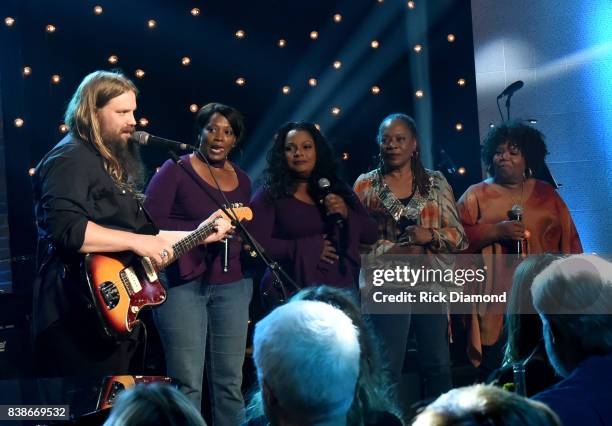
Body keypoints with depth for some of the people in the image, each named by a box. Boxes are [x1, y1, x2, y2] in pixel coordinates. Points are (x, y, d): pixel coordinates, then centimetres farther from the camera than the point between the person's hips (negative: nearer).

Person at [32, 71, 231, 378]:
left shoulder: (115, 165, 19)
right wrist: (137, 241, -23)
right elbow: (65, 228, -27)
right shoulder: (70, 160, -11)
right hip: (77, 322, -10)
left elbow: (142, 234, 25)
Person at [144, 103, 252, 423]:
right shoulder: (176, 169, -3)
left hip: (232, 285, 5)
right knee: (187, 383, -5)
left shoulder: (241, 180, 14)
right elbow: (150, 222, -12)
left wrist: (244, 235, 5)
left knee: (230, 381, 8)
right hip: (184, 283, -5)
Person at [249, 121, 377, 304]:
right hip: (292, 295, -3)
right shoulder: (270, 195, 1)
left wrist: (346, 214, -6)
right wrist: (308, 248, -12)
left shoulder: (339, 191, 13)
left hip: (341, 290, 3)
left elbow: (371, 234, 13)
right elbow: (257, 243, -9)